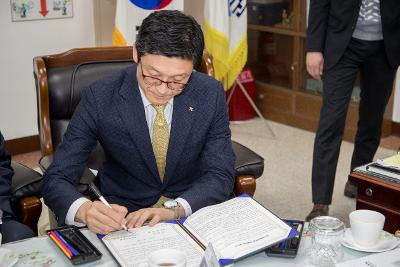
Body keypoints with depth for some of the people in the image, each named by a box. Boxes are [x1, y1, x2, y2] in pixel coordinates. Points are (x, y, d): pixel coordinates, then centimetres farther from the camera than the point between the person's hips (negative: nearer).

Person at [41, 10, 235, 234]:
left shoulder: (211, 94, -9)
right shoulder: (100, 98, -14)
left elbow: (221, 175, -9)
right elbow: (56, 179, -14)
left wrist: (175, 209, -28)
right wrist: (84, 210, -37)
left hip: (193, 211, 2)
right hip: (122, 218, -1)